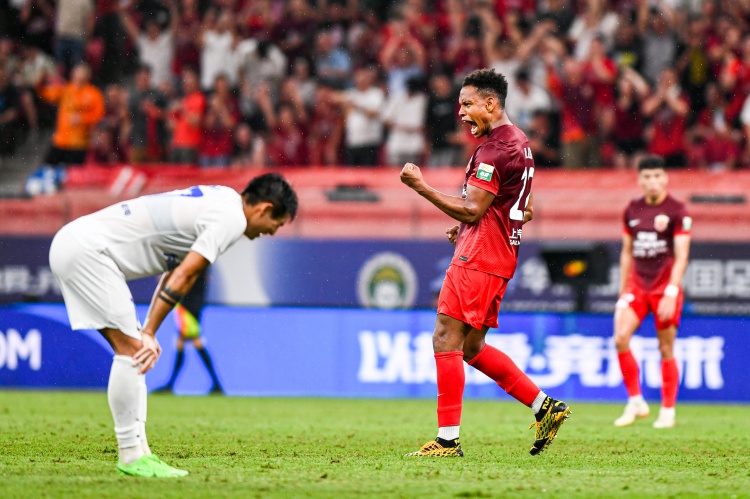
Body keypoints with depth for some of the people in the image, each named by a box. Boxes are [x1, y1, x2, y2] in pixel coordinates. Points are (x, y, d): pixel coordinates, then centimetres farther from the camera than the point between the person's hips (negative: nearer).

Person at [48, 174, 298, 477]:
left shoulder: (218, 201, 18)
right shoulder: (231, 218, -12)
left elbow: (174, 271, 19)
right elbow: (183, 277, -16)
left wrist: (148, 332, 13)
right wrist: (149, 333, -12)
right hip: (87, 250, -10)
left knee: (133, 350, 9)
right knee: (131, 349, -11)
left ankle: (138, 449, 7)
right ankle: (131, 456, -9)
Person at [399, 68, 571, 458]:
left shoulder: (495, 148, -15)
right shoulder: (518, 144, 18)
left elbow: (471, 209, -18)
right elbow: (526, 212, 24)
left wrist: (420, 186, -14)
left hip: (478, 259, -10)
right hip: (500, 258, 10)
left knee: (446, 340, -8)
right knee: (470, 347, 14)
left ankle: (448, 440, -9)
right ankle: (545, 407, 13)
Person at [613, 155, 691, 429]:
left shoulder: (677, 211, -6)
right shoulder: (632, 210, 8)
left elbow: (681, 255, -10)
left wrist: (671, 293, -19)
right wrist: (623, 290, 14)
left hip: (665, 287, -4)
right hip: (637, 285, 4)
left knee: (666, 350, 0)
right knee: (620, 338, -15)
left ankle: (668, 411, 12)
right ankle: (635, 402, -3)